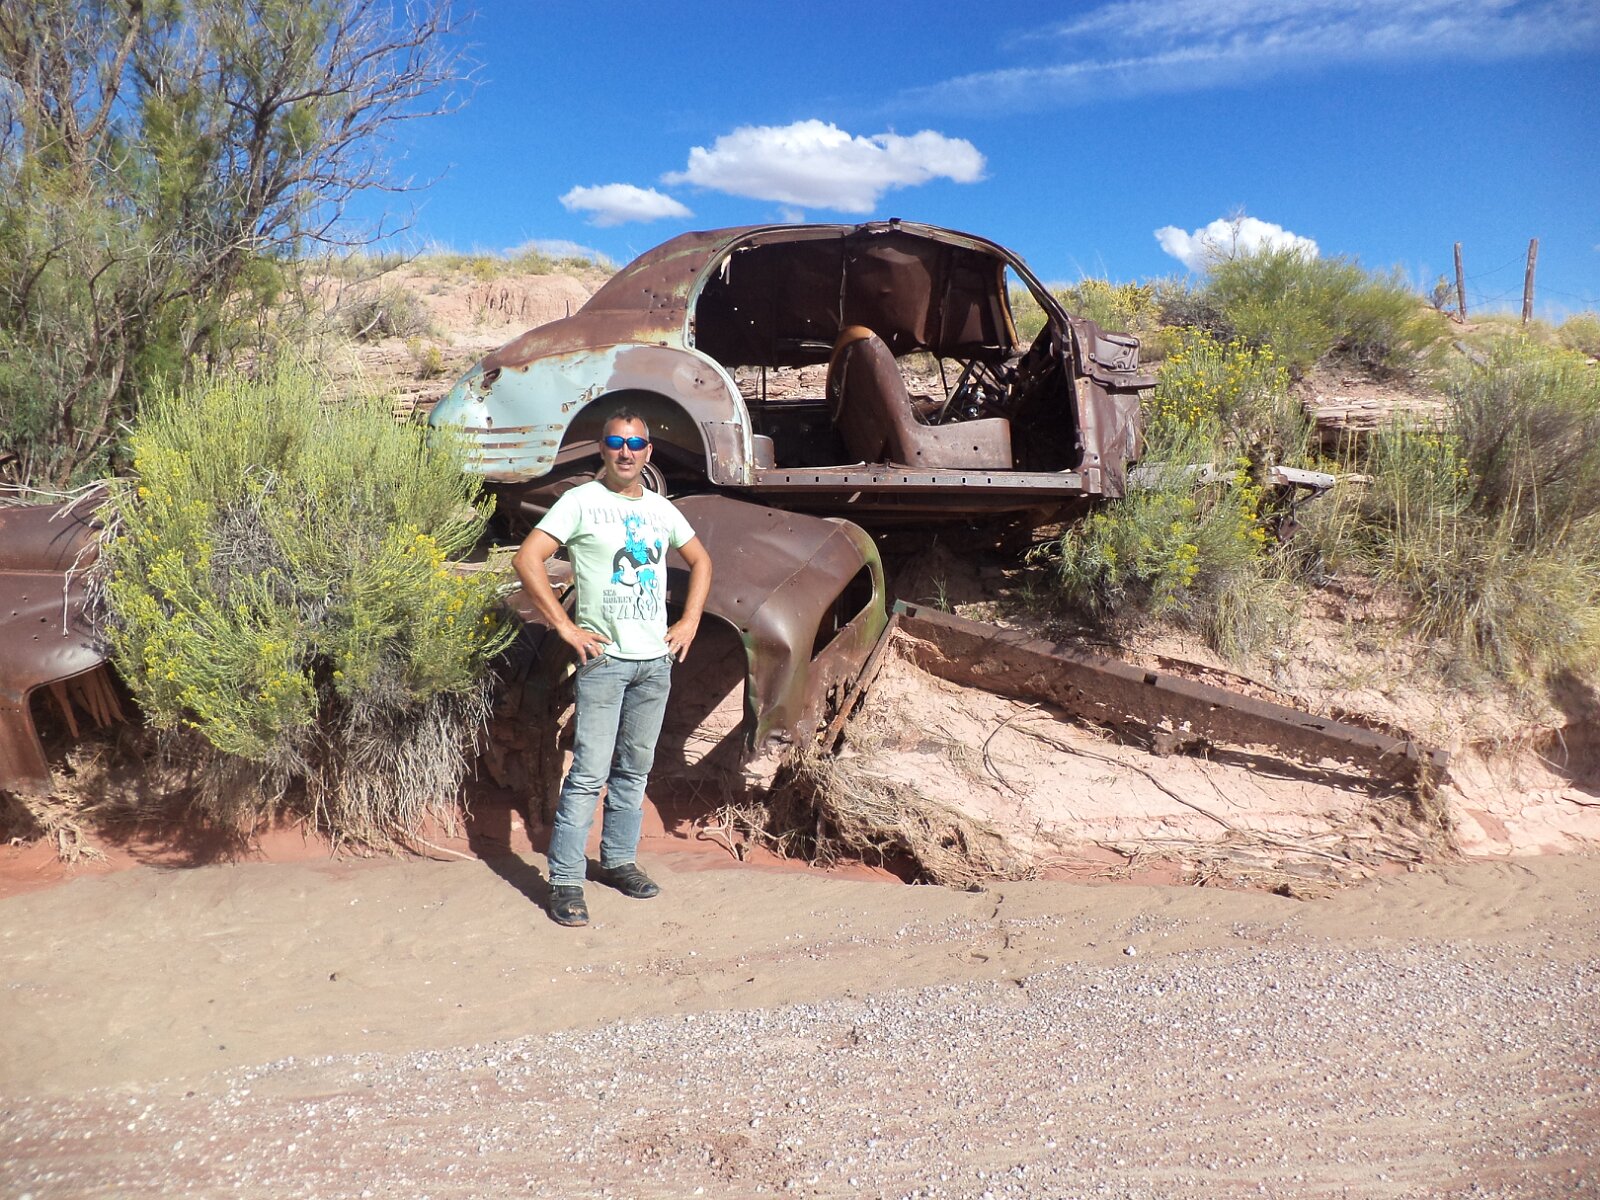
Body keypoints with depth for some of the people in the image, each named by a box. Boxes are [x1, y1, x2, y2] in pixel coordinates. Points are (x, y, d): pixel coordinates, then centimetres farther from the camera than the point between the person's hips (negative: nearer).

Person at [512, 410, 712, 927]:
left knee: (635, 768, 13)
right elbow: (527, 558, -12)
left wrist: (690, 620, 12)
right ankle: (565, 881, 1)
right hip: (605, 658, -5)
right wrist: (564, 626, -14)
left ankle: (619, 860, 27)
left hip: (656, 659, 5)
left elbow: (700, 560, 25)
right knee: (589, 773, -7)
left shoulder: (661, 508, 11)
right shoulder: (581, 501, -5)